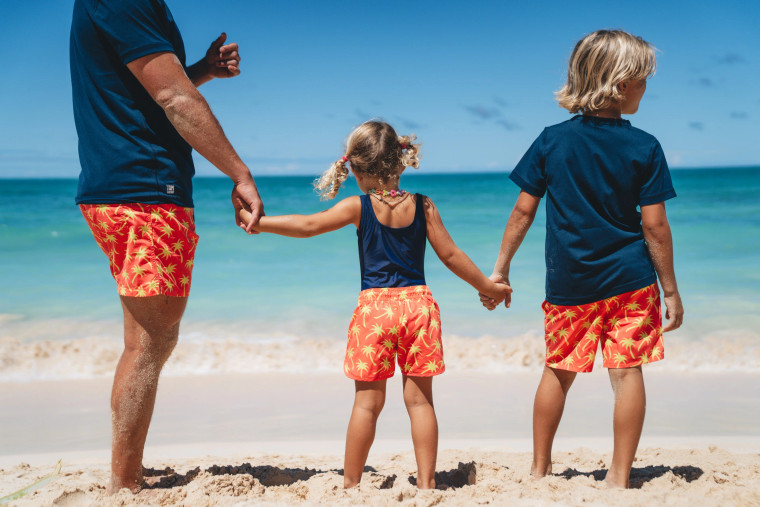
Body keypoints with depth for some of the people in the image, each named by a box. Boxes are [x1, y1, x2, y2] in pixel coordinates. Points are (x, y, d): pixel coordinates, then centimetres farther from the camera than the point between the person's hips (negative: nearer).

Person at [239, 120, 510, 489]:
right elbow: (451, 255, 5)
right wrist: (488, 287, 16)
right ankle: (426, 482, 13)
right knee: (420, 398, 9)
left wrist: (258, 222, 7)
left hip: (375, 307, -2)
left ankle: (351, 483, 15)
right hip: (418, 304, 2)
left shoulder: (359, 207, -2)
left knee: (367, 402, 5)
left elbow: (308, 226, -5)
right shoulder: (422, 205, 4)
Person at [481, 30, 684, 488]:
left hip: (570, 282, 2)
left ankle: (540, 468, 25)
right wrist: (671, 290, 2)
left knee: (559, 371, 14)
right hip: (630, 279, -2)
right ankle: (620, 476, 10)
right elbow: (654, 226, -6)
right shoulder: (645, 148, -7)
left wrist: (500, 270, 7)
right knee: (627, 371, 6)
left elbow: (523, 212, -2)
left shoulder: (552, 141, -3)